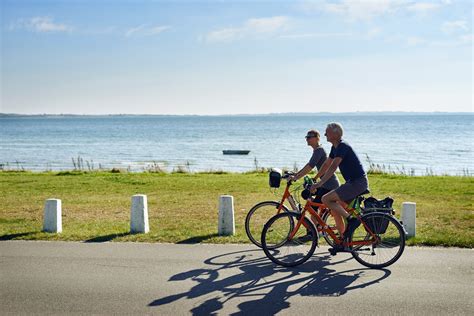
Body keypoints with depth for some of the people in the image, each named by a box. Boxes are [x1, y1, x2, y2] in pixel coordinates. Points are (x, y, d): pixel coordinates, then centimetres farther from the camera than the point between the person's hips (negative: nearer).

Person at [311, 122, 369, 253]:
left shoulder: (343, 147, -17)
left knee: (326, 199, -18)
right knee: (335, 209, 10)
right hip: (352, 182, 10)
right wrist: (314, 179, 25)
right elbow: (326, 165, 23)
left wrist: (320, 183, -33)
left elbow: (333, 167, -28)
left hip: (358, 182, -10)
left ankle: (351, 219, -11)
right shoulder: (335, 147, 13)